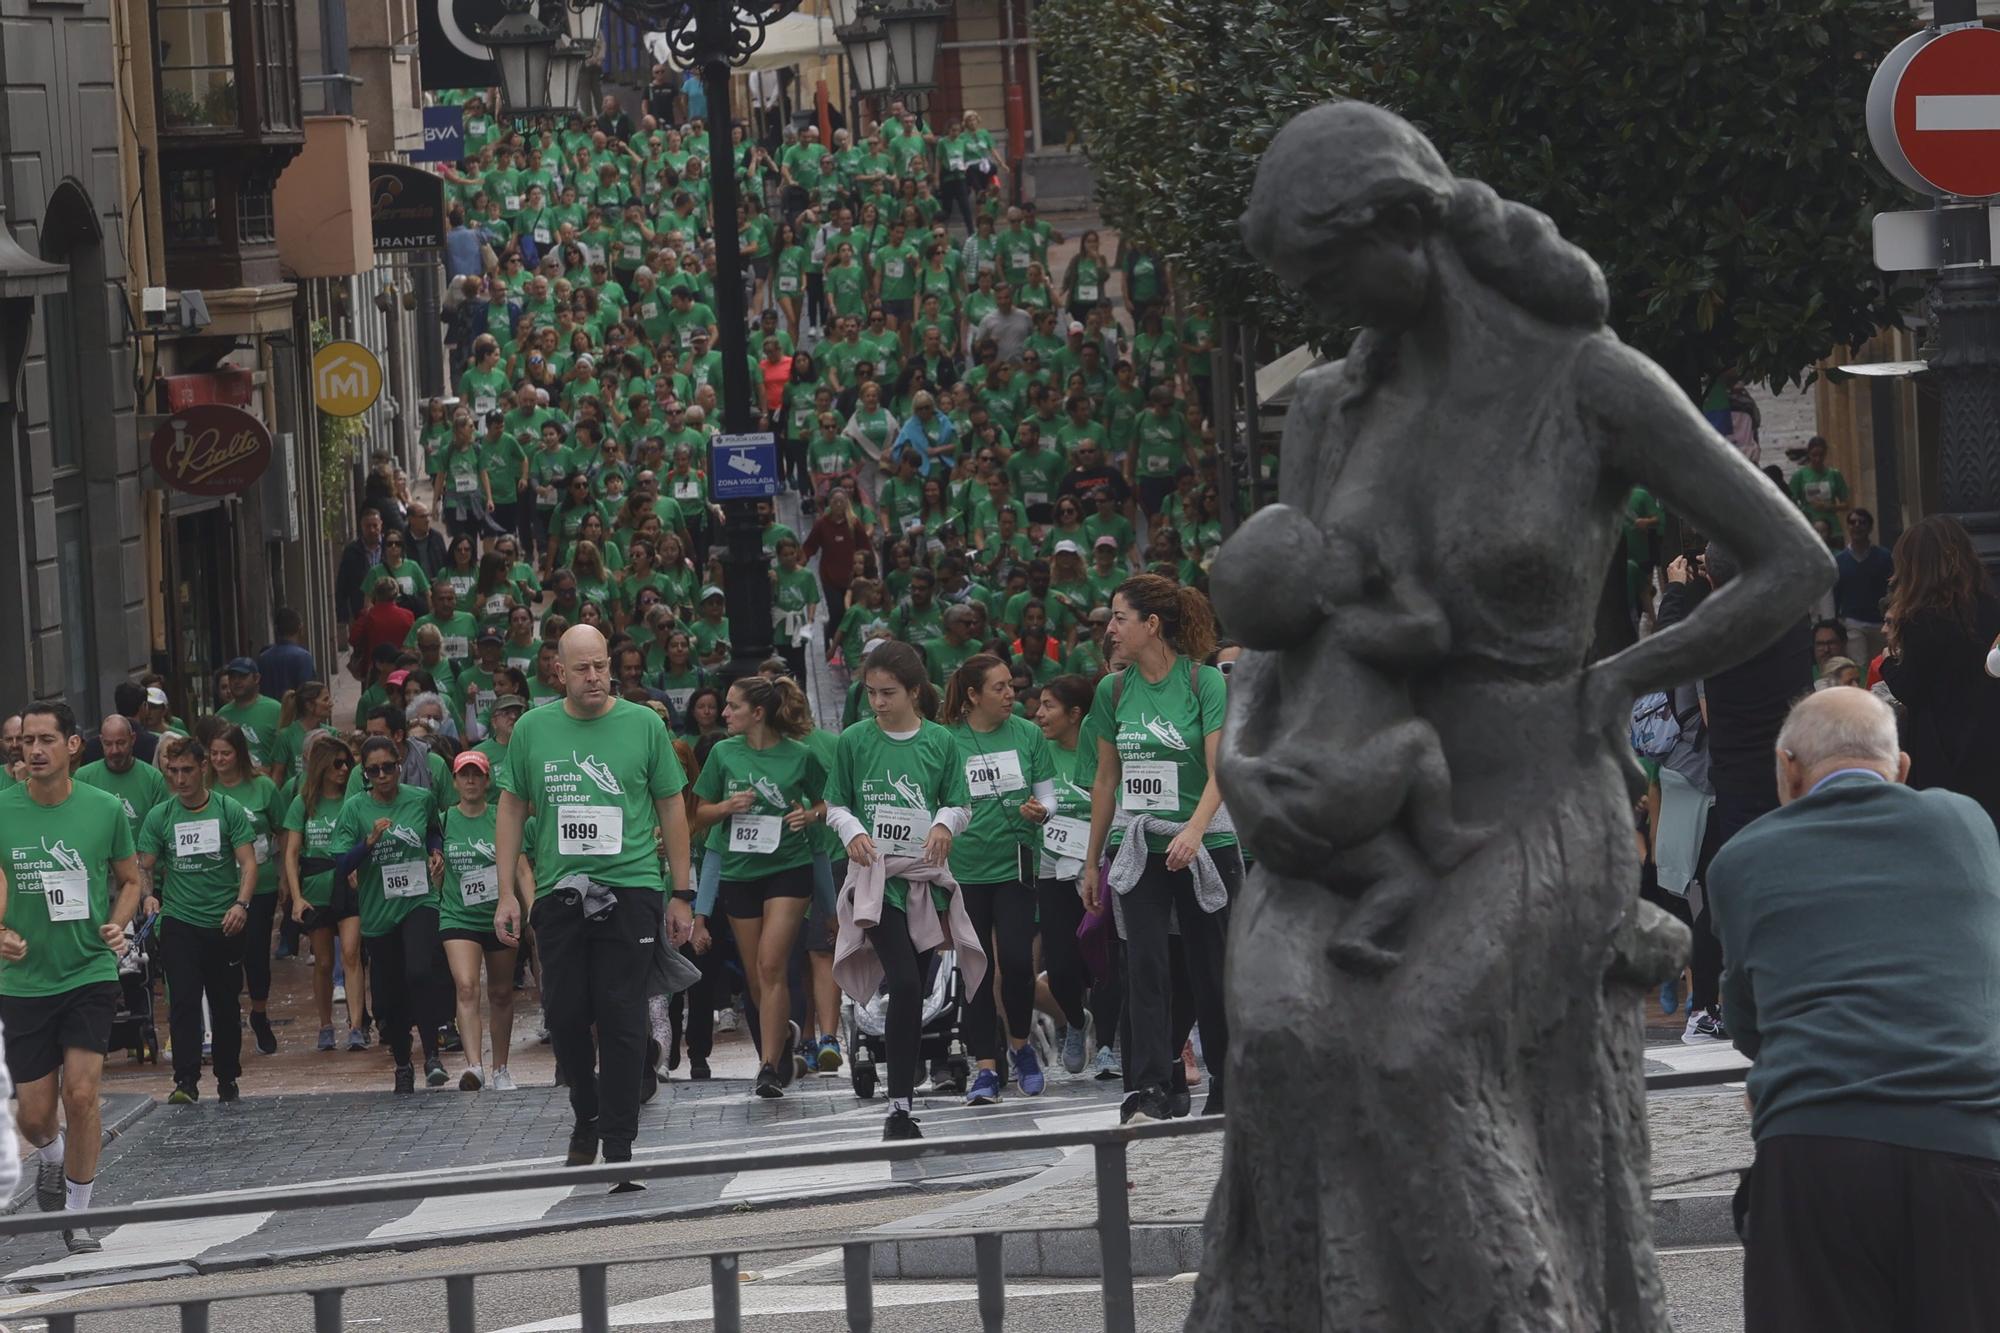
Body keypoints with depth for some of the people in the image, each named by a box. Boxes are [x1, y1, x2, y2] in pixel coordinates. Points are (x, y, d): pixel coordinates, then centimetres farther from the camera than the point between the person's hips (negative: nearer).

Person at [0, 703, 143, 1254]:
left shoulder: (106, 809, -3)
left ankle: (78, 1214, 4)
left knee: (81, 1095, -13)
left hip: (90, 974, -1)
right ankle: (50, 1157, 43)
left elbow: (130, 879, 10)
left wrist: (117, 924, -9)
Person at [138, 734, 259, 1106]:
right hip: (179, 922, 0)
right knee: (183, 1001, -12)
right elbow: (145, 866, 8)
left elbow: (248, 863, -4)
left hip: (224, 925, 0)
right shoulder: (159, 817, 4)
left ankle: (227, 1079, 22)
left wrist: (241, 904, -19)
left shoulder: (228, 811, 0)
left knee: (226, 1005, 9)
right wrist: (148, 895, -13)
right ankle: (186, 1081, -15)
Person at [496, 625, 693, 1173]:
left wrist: (681, 895, 4)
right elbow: (512, 807, 11)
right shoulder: (532, 729, 5)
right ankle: (587, 1115, 28)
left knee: (621, 1018, -5)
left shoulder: (644, 724, 1)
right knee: (564, 1013, 3)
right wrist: (508, 892, 6)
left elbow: (672, 809, 6)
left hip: (629, 887, -2)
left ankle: (618, 1144, 1)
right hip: (557, 894, 2)